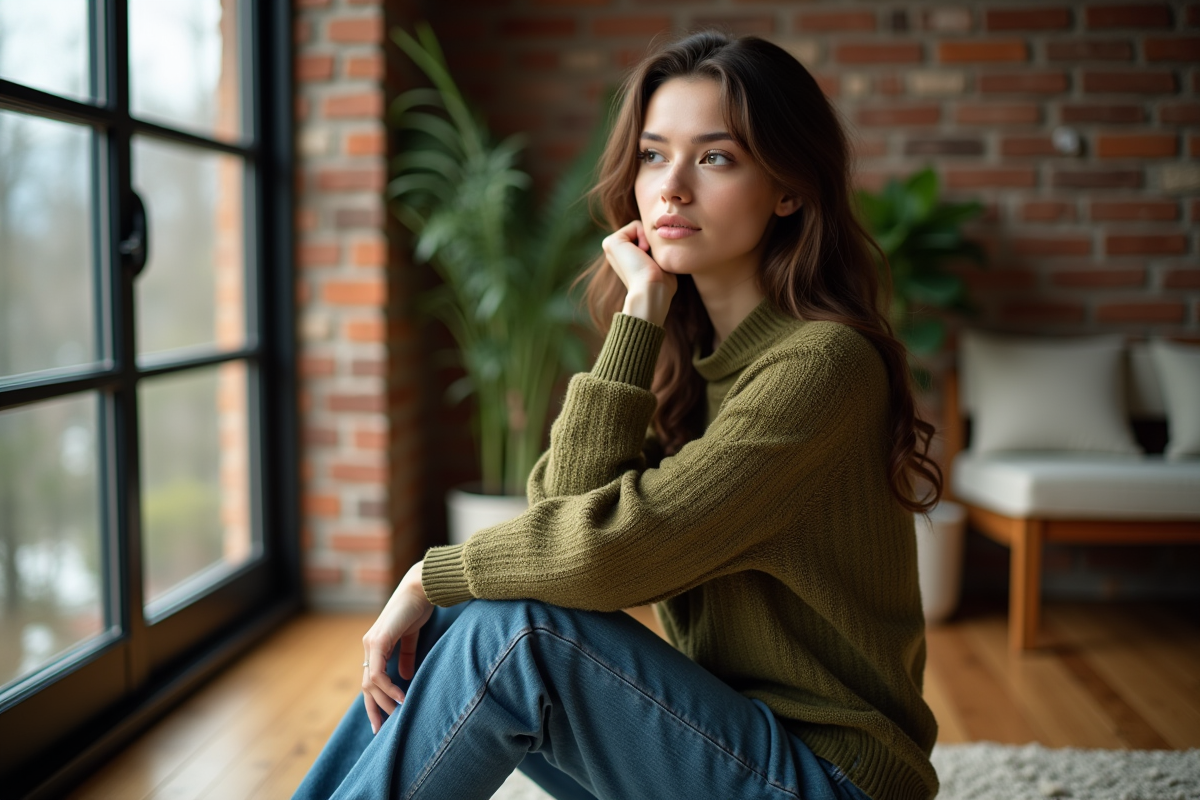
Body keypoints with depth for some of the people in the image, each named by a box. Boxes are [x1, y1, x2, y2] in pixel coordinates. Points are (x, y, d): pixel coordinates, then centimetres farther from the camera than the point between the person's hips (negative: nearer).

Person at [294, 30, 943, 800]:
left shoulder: (820, 363, -20)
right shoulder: (684, 351, 5)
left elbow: (609, 547, -26)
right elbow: (564, 506, -10)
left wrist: (430, 574, -11)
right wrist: (640, 314, -13)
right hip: (720, 726, 7)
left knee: (515, 632, -23)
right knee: (441, 626, -6)